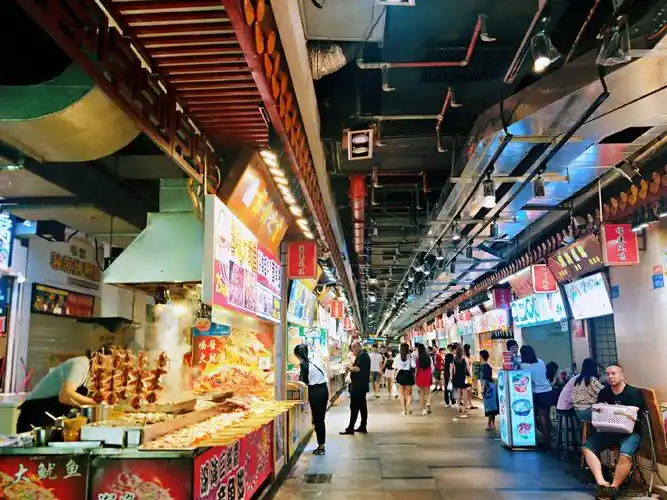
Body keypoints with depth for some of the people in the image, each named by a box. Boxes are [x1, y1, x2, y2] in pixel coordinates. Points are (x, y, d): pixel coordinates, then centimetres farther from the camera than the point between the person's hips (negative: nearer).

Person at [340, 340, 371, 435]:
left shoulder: (361, 355, -17)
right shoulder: (365, 354, 15)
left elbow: (357, 369, -26)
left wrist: (350, 368, -9)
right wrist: (352, 368, 7)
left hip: (358, 386, -11)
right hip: (363, 385, 11)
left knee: (354, 407, -6)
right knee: (362, 406, 13)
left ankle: (350, 428, -2)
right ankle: (363, 427, 19)